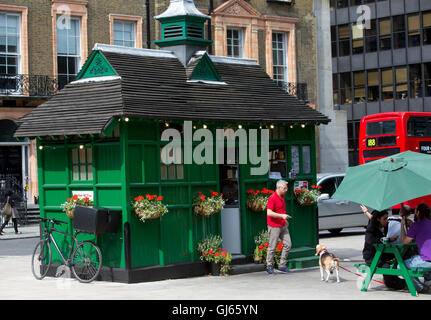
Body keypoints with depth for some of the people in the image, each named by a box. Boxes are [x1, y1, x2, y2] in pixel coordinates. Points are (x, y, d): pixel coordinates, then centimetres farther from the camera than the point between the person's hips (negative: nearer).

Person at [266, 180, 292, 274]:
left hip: (282, 226, 8)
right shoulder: (272, 198, -16)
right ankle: (269, 267, 11)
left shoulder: (282, 197, 12)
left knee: (288, 244, 3)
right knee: (272, 247, -1)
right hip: (274, 226, -8)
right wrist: (281, 215, -24)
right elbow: (269, 213, -23)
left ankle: (282, 266, 10)